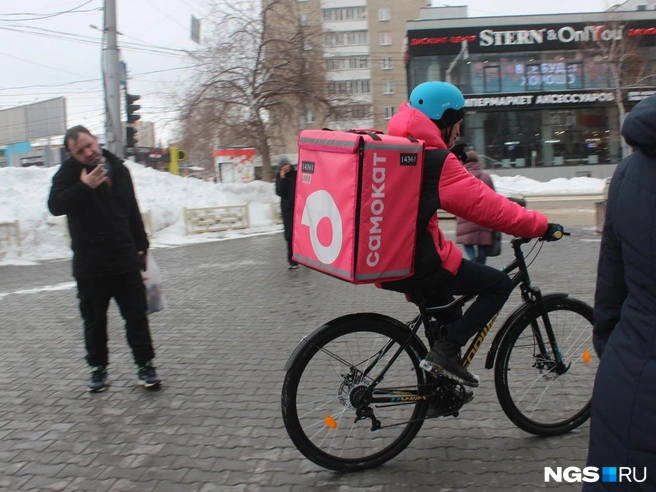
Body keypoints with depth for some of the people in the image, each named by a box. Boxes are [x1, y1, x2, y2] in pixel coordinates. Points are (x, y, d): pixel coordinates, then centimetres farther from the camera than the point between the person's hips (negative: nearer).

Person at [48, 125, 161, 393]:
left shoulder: (118, 168, 7)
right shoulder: (69, 172, -4)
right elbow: (55, 205, -18)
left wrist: (141, 246, 14)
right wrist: (84, 186, -28)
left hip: (125, 260, 2)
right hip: (90, 265, -2)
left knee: (137, 316, 4)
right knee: (95, 321, 9)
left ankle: (145, 365, 13)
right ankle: (98, 368, 24)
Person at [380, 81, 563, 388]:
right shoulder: (435, 160, -14)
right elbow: (487, 205, -14)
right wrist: (541, 225, -4)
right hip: (416, 265, -9)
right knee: (499, 284, 4)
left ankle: (440, 380, 33)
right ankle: (445, 350, -3)